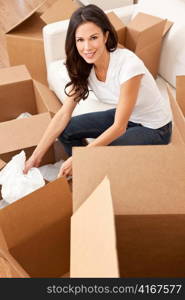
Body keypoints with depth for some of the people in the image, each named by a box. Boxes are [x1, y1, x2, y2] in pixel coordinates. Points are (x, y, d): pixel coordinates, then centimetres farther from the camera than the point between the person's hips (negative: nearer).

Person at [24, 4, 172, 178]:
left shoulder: (128, 65, -33)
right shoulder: (82, 66, -13)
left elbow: (119, 127, -29)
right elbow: (64, 114, -11)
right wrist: (36, 156, -13)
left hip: (154, 129, -6)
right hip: (123, 116, 6)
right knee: (66, 130, -5)